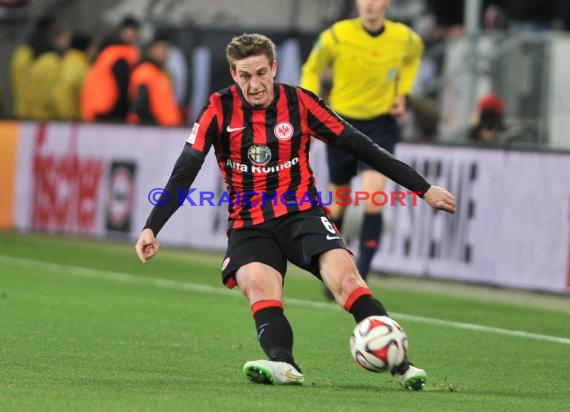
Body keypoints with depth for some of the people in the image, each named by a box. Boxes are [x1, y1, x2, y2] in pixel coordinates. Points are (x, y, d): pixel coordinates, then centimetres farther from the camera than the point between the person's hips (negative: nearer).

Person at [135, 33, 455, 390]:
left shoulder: (299, 103, -2)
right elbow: (184, 173, -6)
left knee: (345, 276, -26)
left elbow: (362, 148, 3)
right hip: (249, 224, 0)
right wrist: (151, 228, -16)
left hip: (301, 213, 0)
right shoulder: (220, 109, -3)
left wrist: (424, 189, 5)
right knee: (258, 285, -31)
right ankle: (284, 366, -52)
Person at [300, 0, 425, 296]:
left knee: (373, 199, -19)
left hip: (380, 125, 0)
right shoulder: (337, 36, -13)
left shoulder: (405, 38, -7)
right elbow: (312, 69, 5)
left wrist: (402, 93, 6)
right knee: (337, 202, 10)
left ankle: (361, 278, -15)